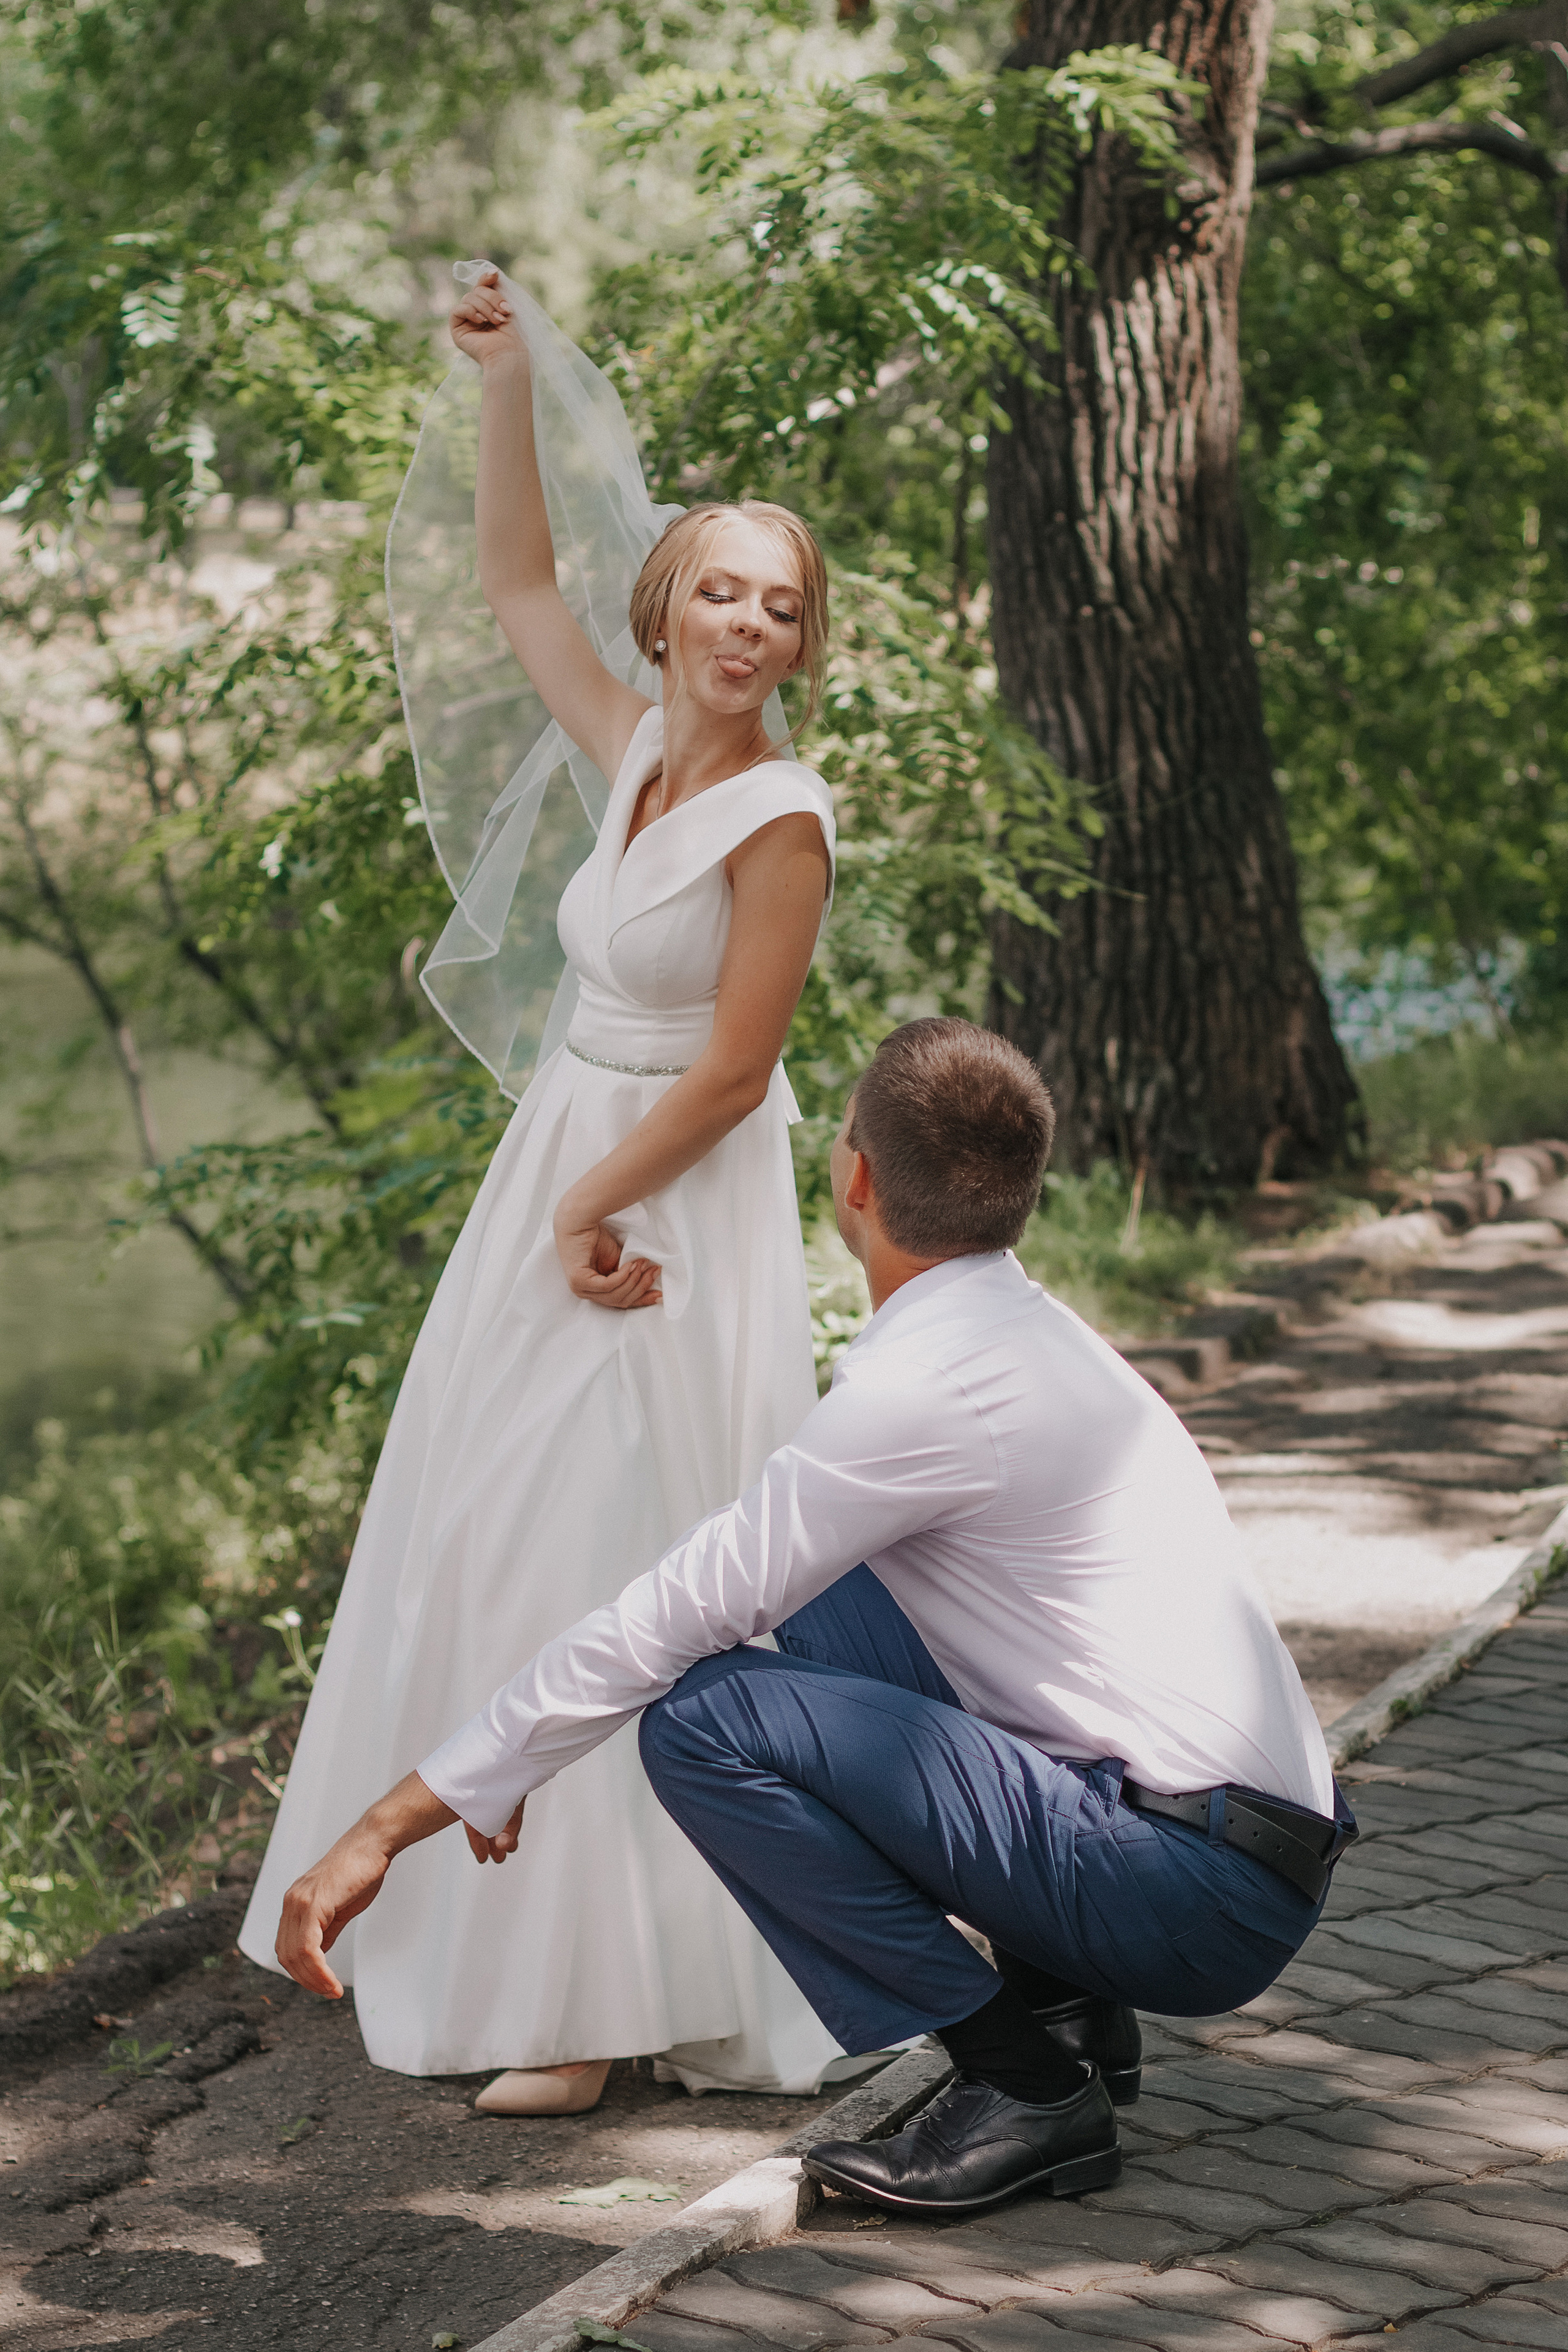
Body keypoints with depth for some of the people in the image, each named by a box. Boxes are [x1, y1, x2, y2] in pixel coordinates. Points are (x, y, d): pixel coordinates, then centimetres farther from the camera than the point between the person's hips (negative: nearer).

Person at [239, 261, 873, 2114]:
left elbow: (733, 1073, -17)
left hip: (674, 1216, -8)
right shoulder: (638, 753, 5)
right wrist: (510, 390, 11)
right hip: (563, 1178, 8)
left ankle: (620, 1994, 0)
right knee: (500, 1558, 14)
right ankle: (508, 1928, 27)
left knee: (624, 1587, -7)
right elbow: (519, 586, 18)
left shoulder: (777, 817, -16)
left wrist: (587, 1209, -11)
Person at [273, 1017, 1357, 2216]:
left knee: (705, 1716, -15)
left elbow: (669, 1623, -15)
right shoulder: (1024, 1329, 14)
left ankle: (1024, 2082, -6)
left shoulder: (930, 1385, -16)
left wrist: (391, 1826, -9)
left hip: (1202, 1895, -9)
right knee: (825, 1601, 18)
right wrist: (509, 1768, 24)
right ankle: (1067, 2006, 15)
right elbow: (753, 1570, 25)